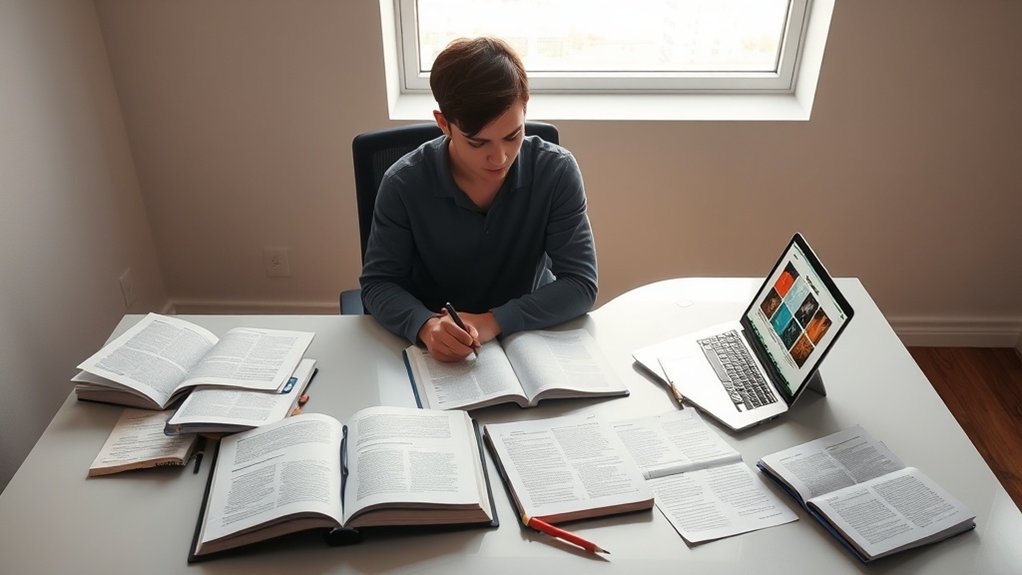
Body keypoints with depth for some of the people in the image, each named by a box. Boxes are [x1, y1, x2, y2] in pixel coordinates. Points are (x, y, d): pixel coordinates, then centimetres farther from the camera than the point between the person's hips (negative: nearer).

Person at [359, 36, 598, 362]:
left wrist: (494, 321, -26)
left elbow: (581, 284, -13)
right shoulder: (404, 184, -14)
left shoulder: (557, 172, -13)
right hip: (435, 353, 0)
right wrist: (425, 325, -28)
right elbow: (378, 283, -8)